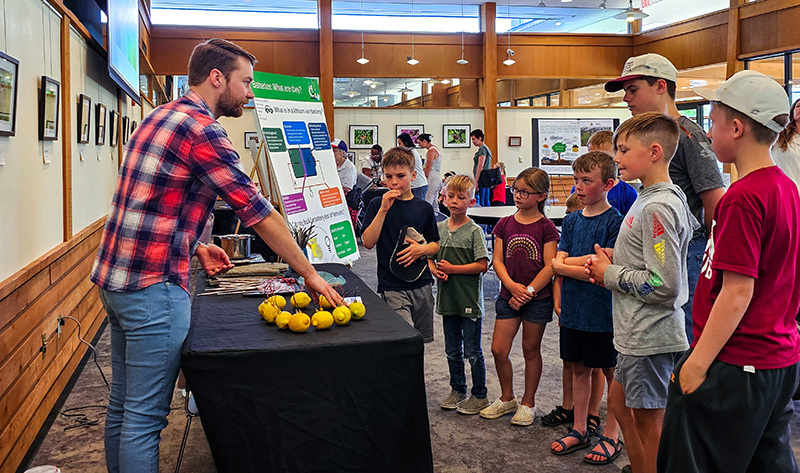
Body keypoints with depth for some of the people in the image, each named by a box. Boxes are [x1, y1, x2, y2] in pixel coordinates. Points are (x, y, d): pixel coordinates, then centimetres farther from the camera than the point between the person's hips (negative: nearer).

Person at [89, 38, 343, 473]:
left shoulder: (162, 117, 15)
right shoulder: (201, 130, -16)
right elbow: (258, 213, -15)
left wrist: (195, 247, 13)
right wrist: (309, 274, -8)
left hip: (114, 276, 10)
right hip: (153, 287, -10)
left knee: (122, 403, 18)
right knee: (145, 415, -2)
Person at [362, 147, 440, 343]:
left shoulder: (424, 208, 6)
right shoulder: (377, 204, 0)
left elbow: (436, 245, 13)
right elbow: (368, 242, -10)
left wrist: (422, 249, -9)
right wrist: (384, 209, -16)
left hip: (422, 284, 4)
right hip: (392, 287, -3)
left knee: (421, 340, 11)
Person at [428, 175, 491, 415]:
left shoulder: (474, 231, -10)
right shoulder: (439, 228, 5)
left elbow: (482, 265, -15)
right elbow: (431, 256, 14)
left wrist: (452, 268, -18)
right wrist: (434, 269, -7)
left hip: (470, 300, -5)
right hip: (447, 297, 5)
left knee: (472, 352, 4)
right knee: (453, 350, 17)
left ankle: (479, 395, 19)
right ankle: (457, 390, 32)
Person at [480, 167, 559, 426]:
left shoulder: (546, 227, -6)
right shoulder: (505, 224, 5)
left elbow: (550, 267, -10)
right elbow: (497, 260, 1)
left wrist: (528, 291, -16)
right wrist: (513, 286, -13)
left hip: (537, 298, -3)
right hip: (508, 296, 3)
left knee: (531, 350, 8)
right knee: (498, 350, 1)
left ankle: (528, 403, 24)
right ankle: (507, 398, 23)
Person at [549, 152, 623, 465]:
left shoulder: (615, 221, -10)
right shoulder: (571, 221, 8)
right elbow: (557, 266, 3)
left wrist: (567, 263, -11)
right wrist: (589, 262, -12)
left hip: (603, 313, -6)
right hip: (573, 310, 6)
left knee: (612, 373, 8)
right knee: (579, 368, 15)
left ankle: (611, 436, 20)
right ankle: (579, 430, 28)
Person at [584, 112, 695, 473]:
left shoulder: (656, 207, -21)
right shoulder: (665, 199, 10)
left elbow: (663, 285, -26)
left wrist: (610, 275, -14)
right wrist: (611, 263, 5)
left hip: (650, 337, -10)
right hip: (639, 334, 10)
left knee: (648, 423, 3)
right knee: (620, 403, 22)